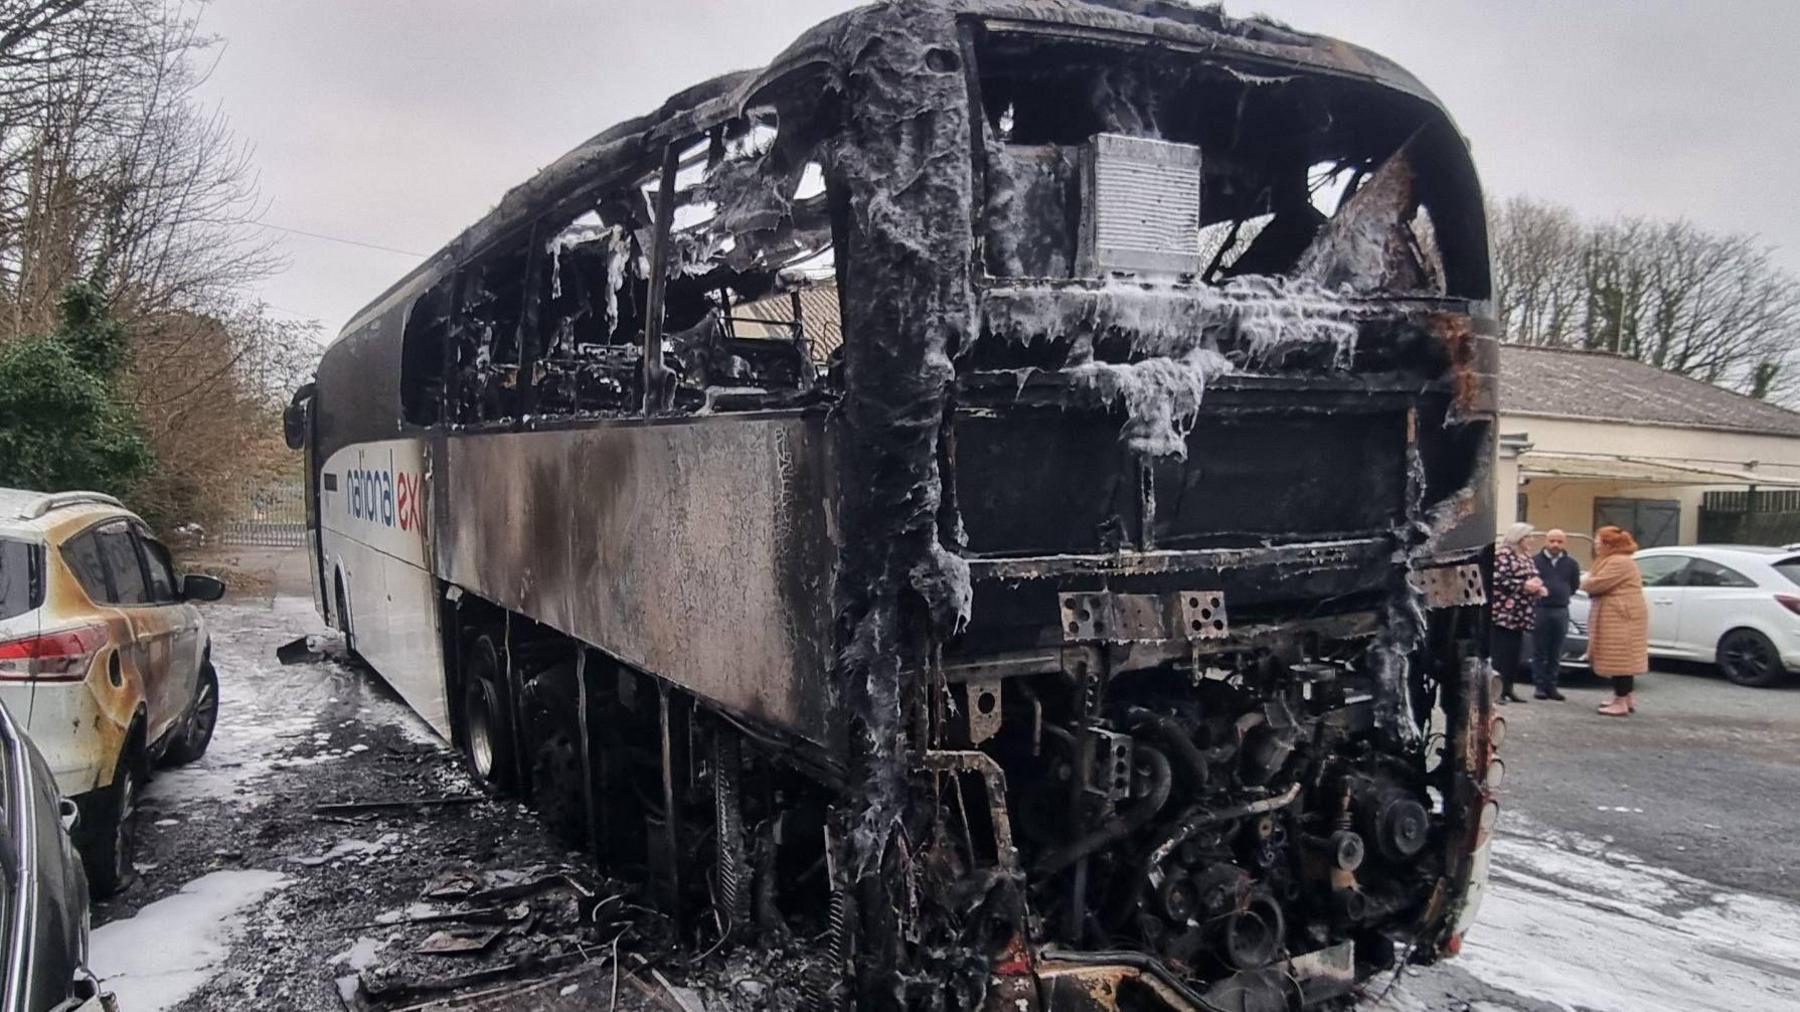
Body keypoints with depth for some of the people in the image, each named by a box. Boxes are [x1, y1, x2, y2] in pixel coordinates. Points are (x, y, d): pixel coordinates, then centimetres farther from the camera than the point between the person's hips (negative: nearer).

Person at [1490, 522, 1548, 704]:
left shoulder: (1526, 558, 20)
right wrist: (1523, 586, -19)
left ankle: (1508, 688, 14)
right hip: (1503, 612, -9)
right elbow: (1497, 580, -19)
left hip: (1519, 614, 9)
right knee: (1500, 652, -9)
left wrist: (1538, 587, 5)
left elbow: (1532, 577, 27)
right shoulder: (1502, 555, -9)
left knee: (1515, 653, 9)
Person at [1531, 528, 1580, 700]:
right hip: (1539, 610, -3)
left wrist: (1563, 595, 7)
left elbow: (1575, 585, 16)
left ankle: (1551, 686, 12)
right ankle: (1539, 686, 5)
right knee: (1539, 651, 0)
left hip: (1561, 611, 3)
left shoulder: (1570, 564, 10)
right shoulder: (1535, 560, -1)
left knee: (1555, 653, 7)